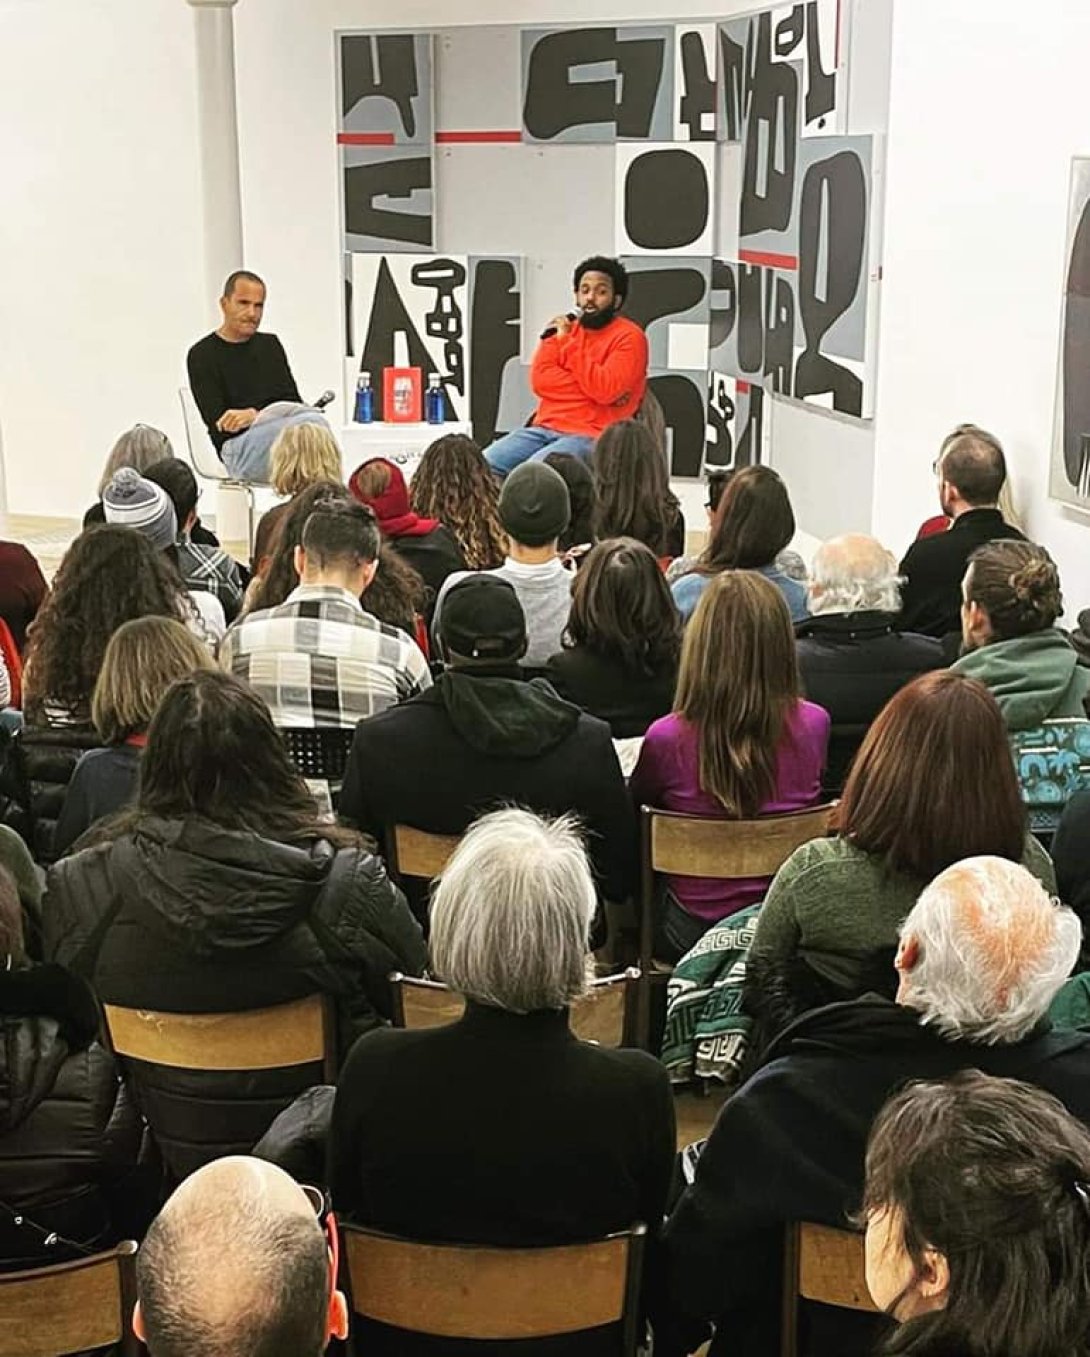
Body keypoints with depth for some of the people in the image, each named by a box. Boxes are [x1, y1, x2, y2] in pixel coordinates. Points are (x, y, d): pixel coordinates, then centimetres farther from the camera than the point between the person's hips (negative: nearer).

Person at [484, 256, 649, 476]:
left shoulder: (629, 337, -2)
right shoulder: (563, 328, 17)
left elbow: (605, 390, -16)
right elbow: (540, 379, 3)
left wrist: (568, 342, -9)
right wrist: (593, 387, -10)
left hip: (590, 437, -6)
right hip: (544, 428, 6)